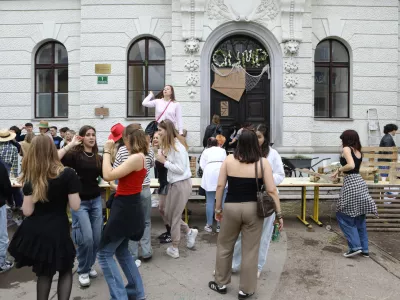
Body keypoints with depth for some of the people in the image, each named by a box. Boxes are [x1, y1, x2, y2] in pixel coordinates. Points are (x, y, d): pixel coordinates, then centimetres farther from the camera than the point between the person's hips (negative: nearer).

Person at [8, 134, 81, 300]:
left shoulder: (31, 177, -5)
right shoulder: (68, 174, -14)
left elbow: (27, 211, -5)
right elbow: (75, 206, -12)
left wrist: (29, 191, 9)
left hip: (34, 232, 3)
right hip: (57, 231, -3)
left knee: (44, 273, 22)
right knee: (65, 271, 18)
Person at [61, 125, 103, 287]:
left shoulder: (98, 157, 7)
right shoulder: (74, 154, -7)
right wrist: (70, 145, -25)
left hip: (96, 200, 5)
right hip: (79, 201, -4)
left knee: (97, 237, 7)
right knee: (86, 238, -9)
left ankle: (89, 266, 32)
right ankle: (83, 271, 15)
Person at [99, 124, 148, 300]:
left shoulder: (136, 158, -21)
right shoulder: (140, 157, 10)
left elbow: (108, 175, -23)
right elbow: (119, 175, 14)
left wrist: (107, 151, -15)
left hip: (125, 209, -10)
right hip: (128, 207, 10)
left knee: (105, 254, 2)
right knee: (121, 250, 23)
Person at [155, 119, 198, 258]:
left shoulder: (178, 146, -21)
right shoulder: (170, 145, 6)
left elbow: (180, 169, -24)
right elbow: (171, 164, 8)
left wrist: (164, 161, -17)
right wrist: (163, 159, -8)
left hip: (181, 184, -9)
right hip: (173, 183, 9)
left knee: (174, 216, 6)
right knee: (169, 214, 17)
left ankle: (174, 248, 24)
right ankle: (189, 232, 34)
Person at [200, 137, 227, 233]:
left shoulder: (205, 151, 22)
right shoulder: (222, 150, 27)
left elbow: (202, 165, 13)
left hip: (210, 175, -1)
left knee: (210, 201, 3)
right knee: (222, 201, 4)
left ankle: (209, 225, 10)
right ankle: (219, 225, 9)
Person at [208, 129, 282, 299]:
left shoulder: (229, 160, -3)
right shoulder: (263, 162, -6)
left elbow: (220, 186, -2)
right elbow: (271, 191, -8)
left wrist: (218, 208, 8)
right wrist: (279, 214, 0)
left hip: (231, 208, 1)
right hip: (253, 209, -1)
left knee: (224, 246, 19)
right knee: (250, 251, 12)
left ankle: (221, 283, 34)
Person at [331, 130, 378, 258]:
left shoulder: (346, 149, -7)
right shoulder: (358, 152, 16)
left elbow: (351, 166, -20)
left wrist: (339, 170, -5)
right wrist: (339, 172, 26)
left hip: (351, 184, -8)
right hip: (359, 182, 8)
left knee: (343, 216, 4)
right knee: (359, 218, 14)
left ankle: (355, 246, 3)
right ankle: (364, 249, 20)